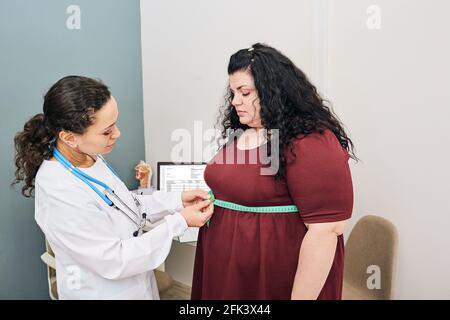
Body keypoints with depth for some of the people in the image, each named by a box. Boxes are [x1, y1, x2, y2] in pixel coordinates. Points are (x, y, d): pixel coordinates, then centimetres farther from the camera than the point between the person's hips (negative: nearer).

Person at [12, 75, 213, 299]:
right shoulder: (60, 196, -33)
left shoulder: (88, 156, -9)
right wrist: (179, 222, -23)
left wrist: (177, 200, -3)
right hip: (102, 291, -7)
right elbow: (114, 261, -26)